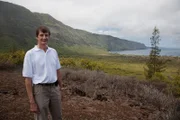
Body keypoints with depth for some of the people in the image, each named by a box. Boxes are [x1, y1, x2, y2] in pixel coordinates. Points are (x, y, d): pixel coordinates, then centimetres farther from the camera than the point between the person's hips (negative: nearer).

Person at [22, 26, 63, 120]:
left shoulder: (53, 51, 5)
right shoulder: (30, 54, -9)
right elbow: (28, 79, -10)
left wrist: (60, 88, 13)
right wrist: (32, 102, -11)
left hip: (54, 88, 5)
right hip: (40, 89, -4)